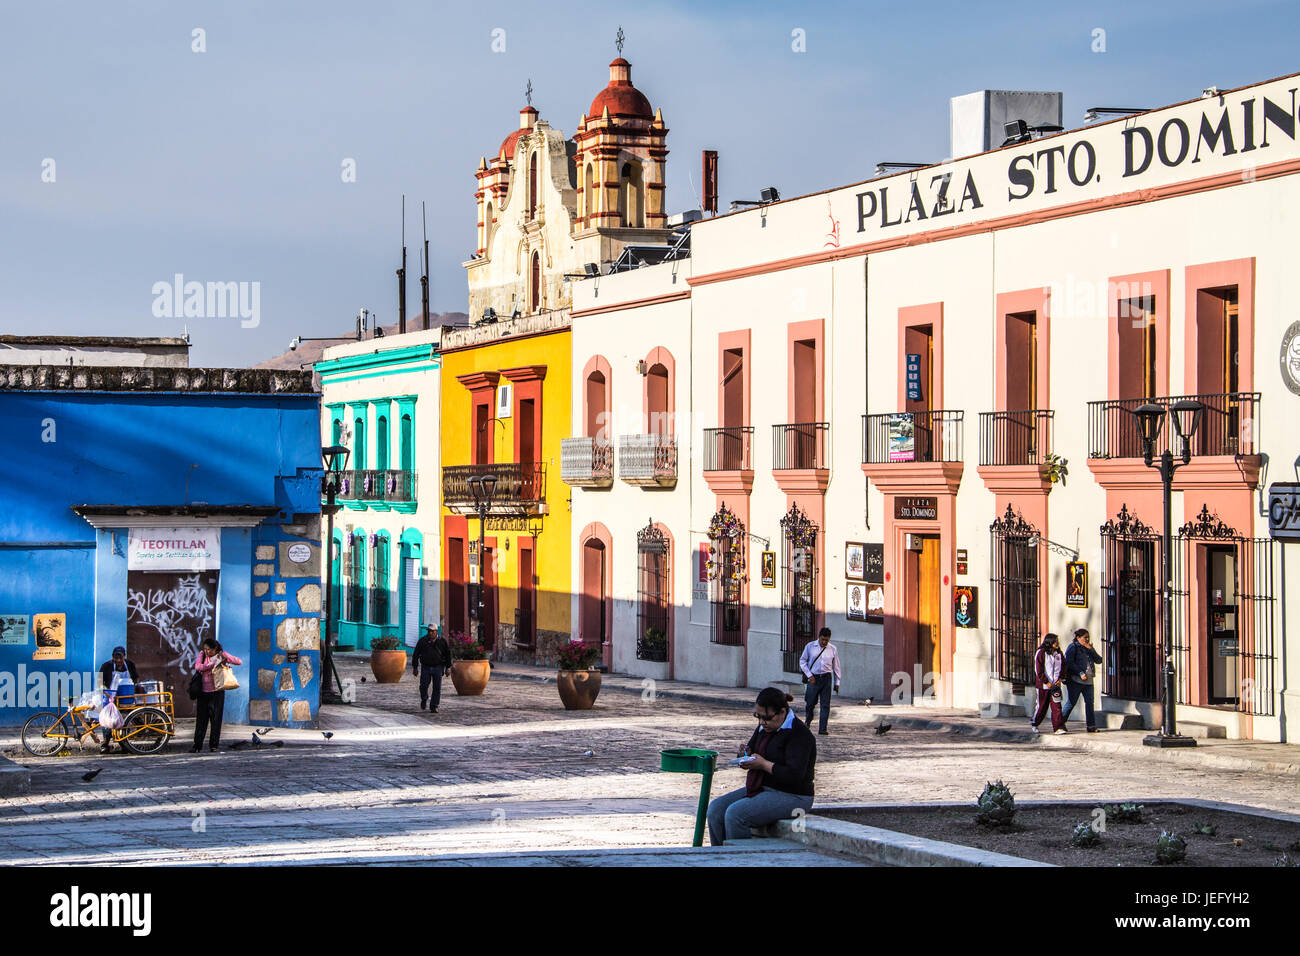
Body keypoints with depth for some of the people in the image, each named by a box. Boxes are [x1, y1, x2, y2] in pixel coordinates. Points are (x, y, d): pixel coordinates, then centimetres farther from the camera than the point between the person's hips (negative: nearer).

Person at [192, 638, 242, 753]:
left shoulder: (221, 655, -2)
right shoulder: (202, 654, 3)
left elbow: (239, 662, -7)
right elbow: (197, 667, -13)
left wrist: (225, 656, -18)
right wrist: (212, 664, -21)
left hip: (217, 692, -2)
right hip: (203, 691, 2)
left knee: (215, 719, -1)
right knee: (201, 719, 3)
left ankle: (213, 745, 6)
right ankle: (197, 745, 8)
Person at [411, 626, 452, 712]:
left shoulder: (442, 641, 1)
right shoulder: (422, 641, 1)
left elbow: (448, 654, 8)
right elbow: (415, 655, 6)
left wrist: (448, 667, 4)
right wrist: (415, 667, 4)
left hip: (438, 667, 0)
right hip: (425, 667, 0)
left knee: (437, 688, -2)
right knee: (423, 686, -4)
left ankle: (434, 707, 5)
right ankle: (424, 699, 26)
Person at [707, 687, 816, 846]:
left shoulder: (799, 735, -17)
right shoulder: (764, 728, 9)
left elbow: (794, 775, -25)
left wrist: (764, 764, -21)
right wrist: (745, 754, -3)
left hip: (790, 796, -9)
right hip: (762, 789, 9)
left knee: (735, 814, -26)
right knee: (716, 809, -6)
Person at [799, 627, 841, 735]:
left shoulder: (832, 649, 4)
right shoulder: (810, 647, 0)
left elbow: (836, 666, 11)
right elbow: (802, 661, 4)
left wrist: (837, 682, 9)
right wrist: (809, 675, -5)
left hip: (826, 678, 1)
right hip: (813, 678, -1)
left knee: (825, 705, -3)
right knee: (810, 703, 4)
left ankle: (822, 729, 0)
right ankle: (807, 724, 29)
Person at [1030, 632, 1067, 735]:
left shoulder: (1058, 653, 8)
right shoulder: (1041, 653, -8)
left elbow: (1063, 666, 15)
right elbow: (1038, 670, -11)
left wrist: (1060, 679, 0)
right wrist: (1047, 683, -14)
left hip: (1055, 684, 4)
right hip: (1043, 685, -4)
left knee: (1056, 706, -6)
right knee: (1042, 706, 6)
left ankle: (1058, 727, -8)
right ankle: (1034, 724, 27)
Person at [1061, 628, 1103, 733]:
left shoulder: (1088, 648, 18)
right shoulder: (1073, 647, -2)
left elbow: (1099, 660, 9)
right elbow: (1069, 663, -12)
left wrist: (1090, 649, -3)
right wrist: (1080, 673, -18)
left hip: (1088, 681, 6)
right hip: (1075, 680, -6)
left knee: (1089, 702, 1)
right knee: (1071, 702, -2)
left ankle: (1091, 725, 2)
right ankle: (1061, 723, 11)